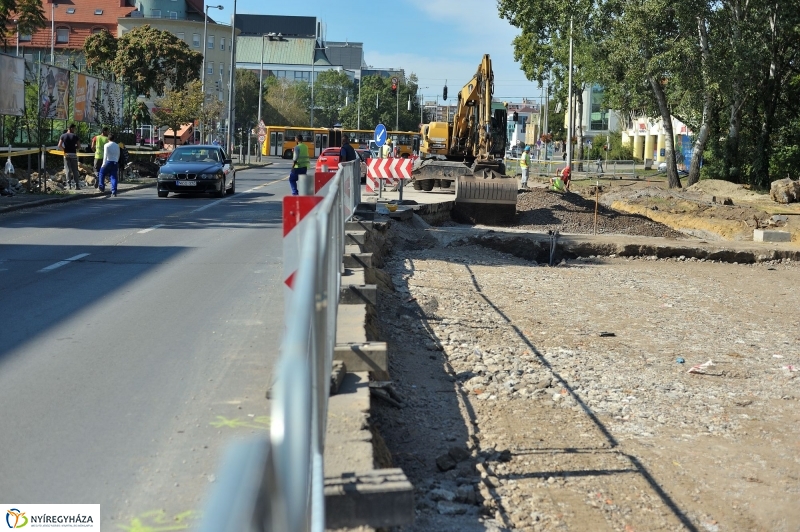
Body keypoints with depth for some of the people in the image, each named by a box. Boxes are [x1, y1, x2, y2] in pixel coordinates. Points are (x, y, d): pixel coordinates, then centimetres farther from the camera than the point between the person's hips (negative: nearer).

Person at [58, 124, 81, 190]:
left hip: (66, 155, 1)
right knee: (75, 170, 5)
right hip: (73, 154, -1)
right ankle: (77, 185, 5)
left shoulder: (63, 136, 1)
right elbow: (79, 146, -4)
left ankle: (69, 184, -3)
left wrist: (64, 149, 11)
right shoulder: (75, 136, -3)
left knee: (68, 170, 3)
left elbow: (59, 146, -5)